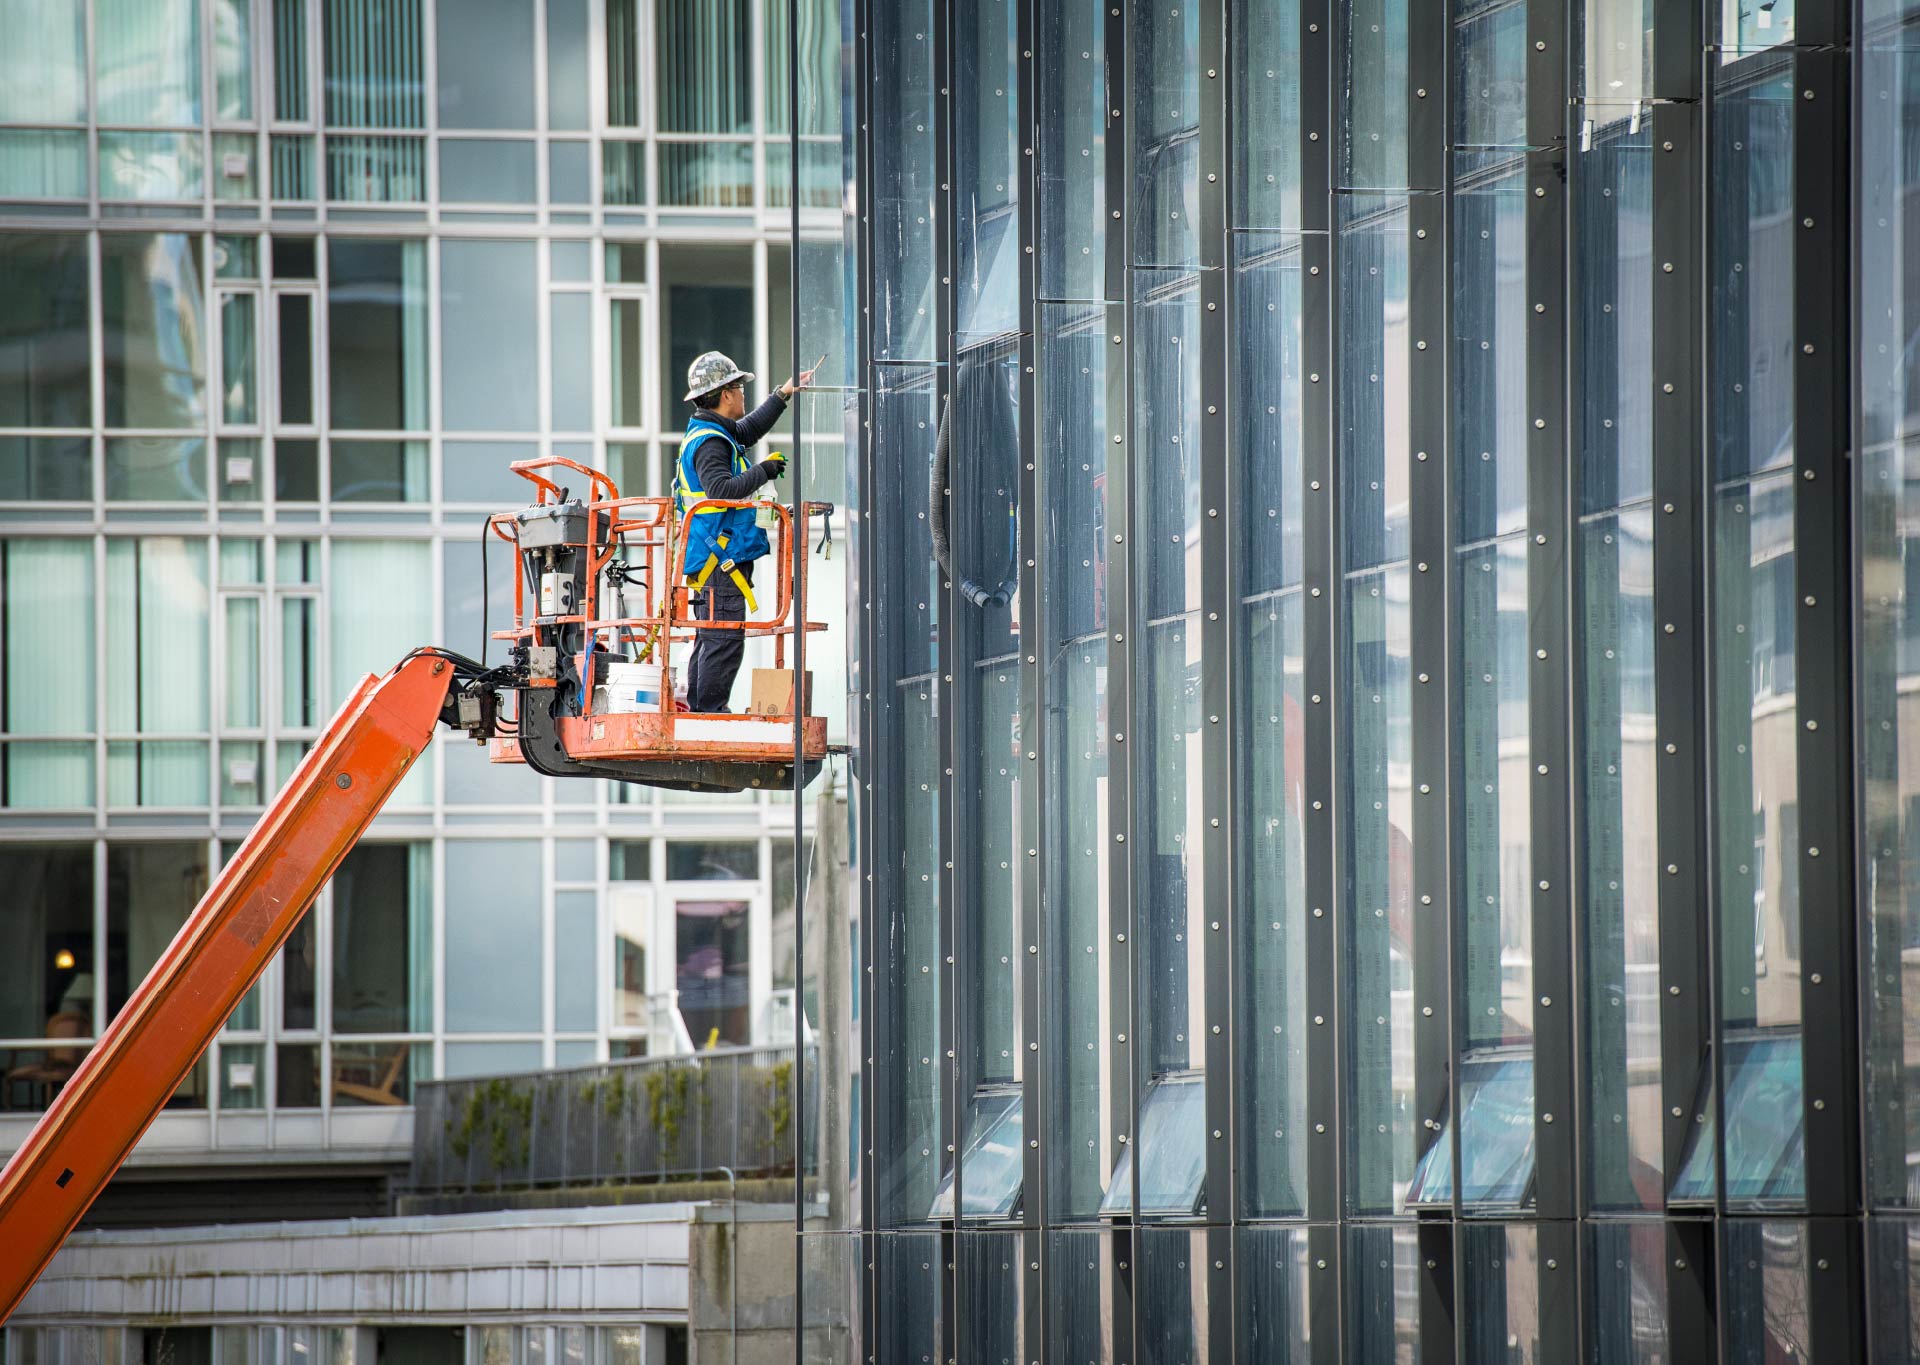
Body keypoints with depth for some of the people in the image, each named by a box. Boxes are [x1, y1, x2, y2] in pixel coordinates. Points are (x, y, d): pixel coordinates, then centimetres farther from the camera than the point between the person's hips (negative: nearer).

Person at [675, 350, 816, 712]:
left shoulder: (717, 434, 18)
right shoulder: (709, 442, -14)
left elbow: (749, 429, 38)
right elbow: (721, 489, -27)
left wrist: (783, 394, 40)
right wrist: (763, 471, -18)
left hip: (715, 561, 11)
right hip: (721, 561, -11)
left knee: (710, 642, 13)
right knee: (724, 641, -12)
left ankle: (698, 712, 15)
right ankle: (710, 714, -15)